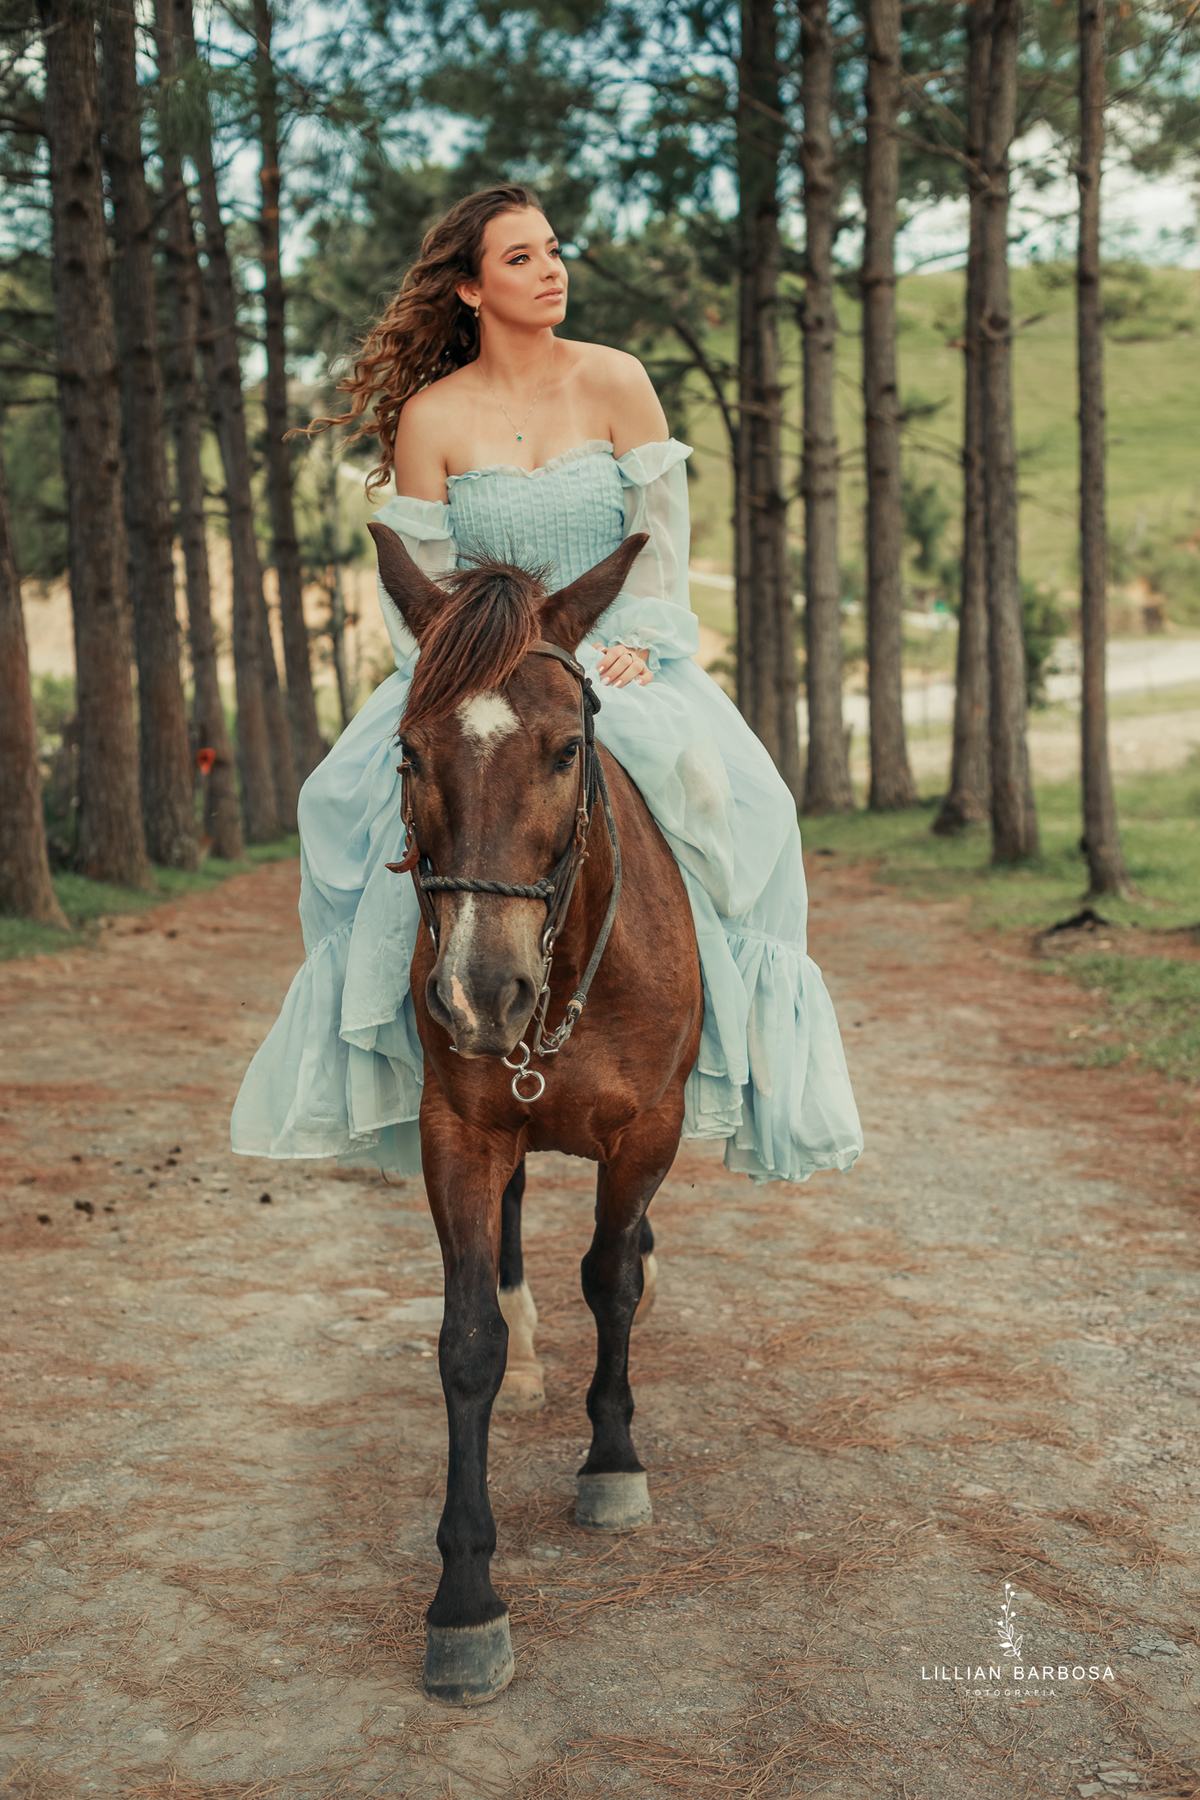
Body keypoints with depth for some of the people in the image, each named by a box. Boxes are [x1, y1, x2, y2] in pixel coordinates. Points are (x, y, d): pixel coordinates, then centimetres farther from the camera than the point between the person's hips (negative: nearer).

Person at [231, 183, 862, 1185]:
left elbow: (663, 537, 1)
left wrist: (632, 645, -13)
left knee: (733, 799, -28)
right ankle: (377, 1061, -7)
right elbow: (419, 579, 1)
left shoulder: (616, 382, 2)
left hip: (623, 659, 0)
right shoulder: (428, 415, 1)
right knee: (355, 799, -24)